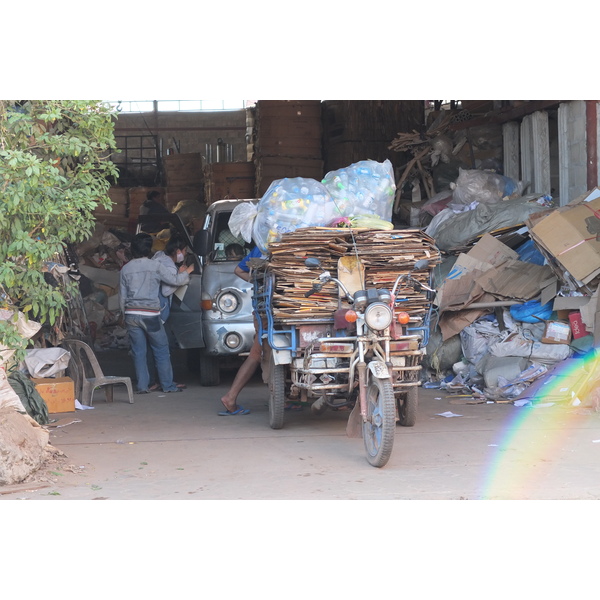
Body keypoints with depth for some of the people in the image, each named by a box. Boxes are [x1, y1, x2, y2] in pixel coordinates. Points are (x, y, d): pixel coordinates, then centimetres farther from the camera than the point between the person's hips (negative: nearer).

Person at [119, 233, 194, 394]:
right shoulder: (155, 265, -2)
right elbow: (175, 280, 3)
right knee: (161, 350, 6)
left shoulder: (125, 269, 9)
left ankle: (142, 386, 4)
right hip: (150, 314, -3)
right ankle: (168, 385, 8)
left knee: (138, 352, 6)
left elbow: (122, 297, 12)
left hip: (131, 314, 3)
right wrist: (187, 272, 22)